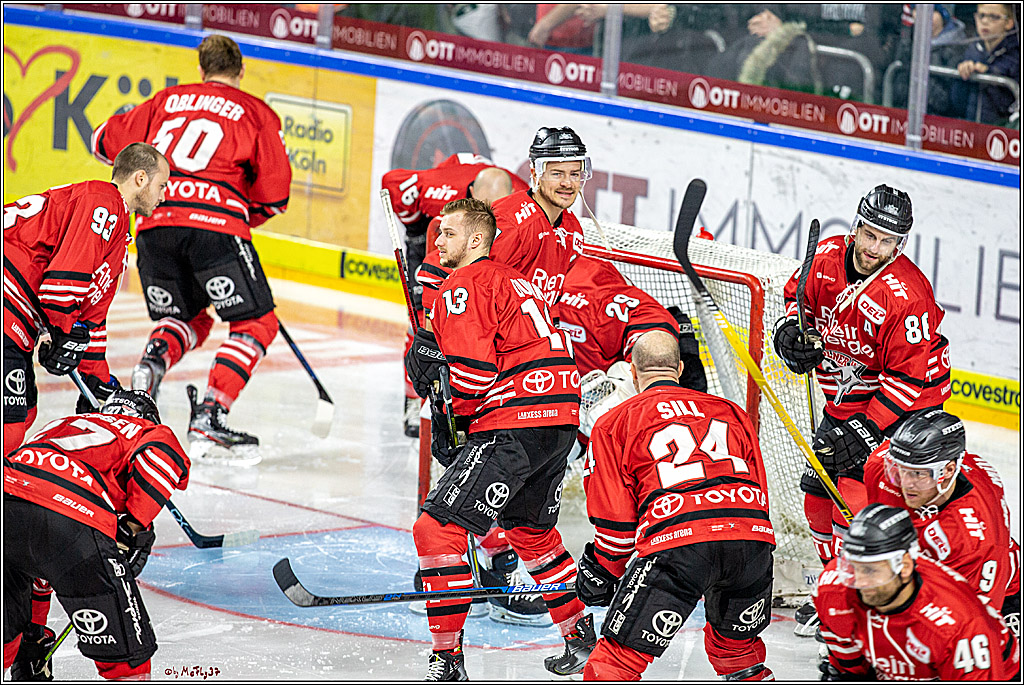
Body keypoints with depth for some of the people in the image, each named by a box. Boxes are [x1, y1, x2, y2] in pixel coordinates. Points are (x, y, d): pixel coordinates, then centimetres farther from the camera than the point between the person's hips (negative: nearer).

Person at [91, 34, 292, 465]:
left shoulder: (169, 100, 22)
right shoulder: (256, 113, 13)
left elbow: (106, 140, 27)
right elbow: (274, 194, 7)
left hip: (156, 223, 4)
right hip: (216, 220, -4)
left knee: (187, 318, 25)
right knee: (255, 324, 7)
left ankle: (152, 363, -7)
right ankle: (207, 420, -9)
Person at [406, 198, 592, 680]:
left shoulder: (464, 285, -5)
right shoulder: (514, 280, 25)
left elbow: (473, 369, -16)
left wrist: (449, 423, -1)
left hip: (514, 426, -10)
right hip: (561, 422, 10)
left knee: (437, 528, -11)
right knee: (531, 530, 30)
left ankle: (448, 657, -14)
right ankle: (581, 638, 37)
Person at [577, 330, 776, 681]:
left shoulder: (613, 424, 18)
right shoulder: (730, 411, 29)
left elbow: (615, 519, 14)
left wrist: (602, 571, 28)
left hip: (676, 543, -4)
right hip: (752, 535, 4)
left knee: (619, 656, -2)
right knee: (737, 642, 28)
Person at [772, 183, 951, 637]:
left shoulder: (906, 296, -28)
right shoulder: (826, 258, -8)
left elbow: (915, 376, -26)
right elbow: (799, 296, 14)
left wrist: (867, 430, -28)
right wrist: (791, 333, -8)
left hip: (896, 411, -7)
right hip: (841, 406, 7)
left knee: (856, 500, -18)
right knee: (819, 497, 11)